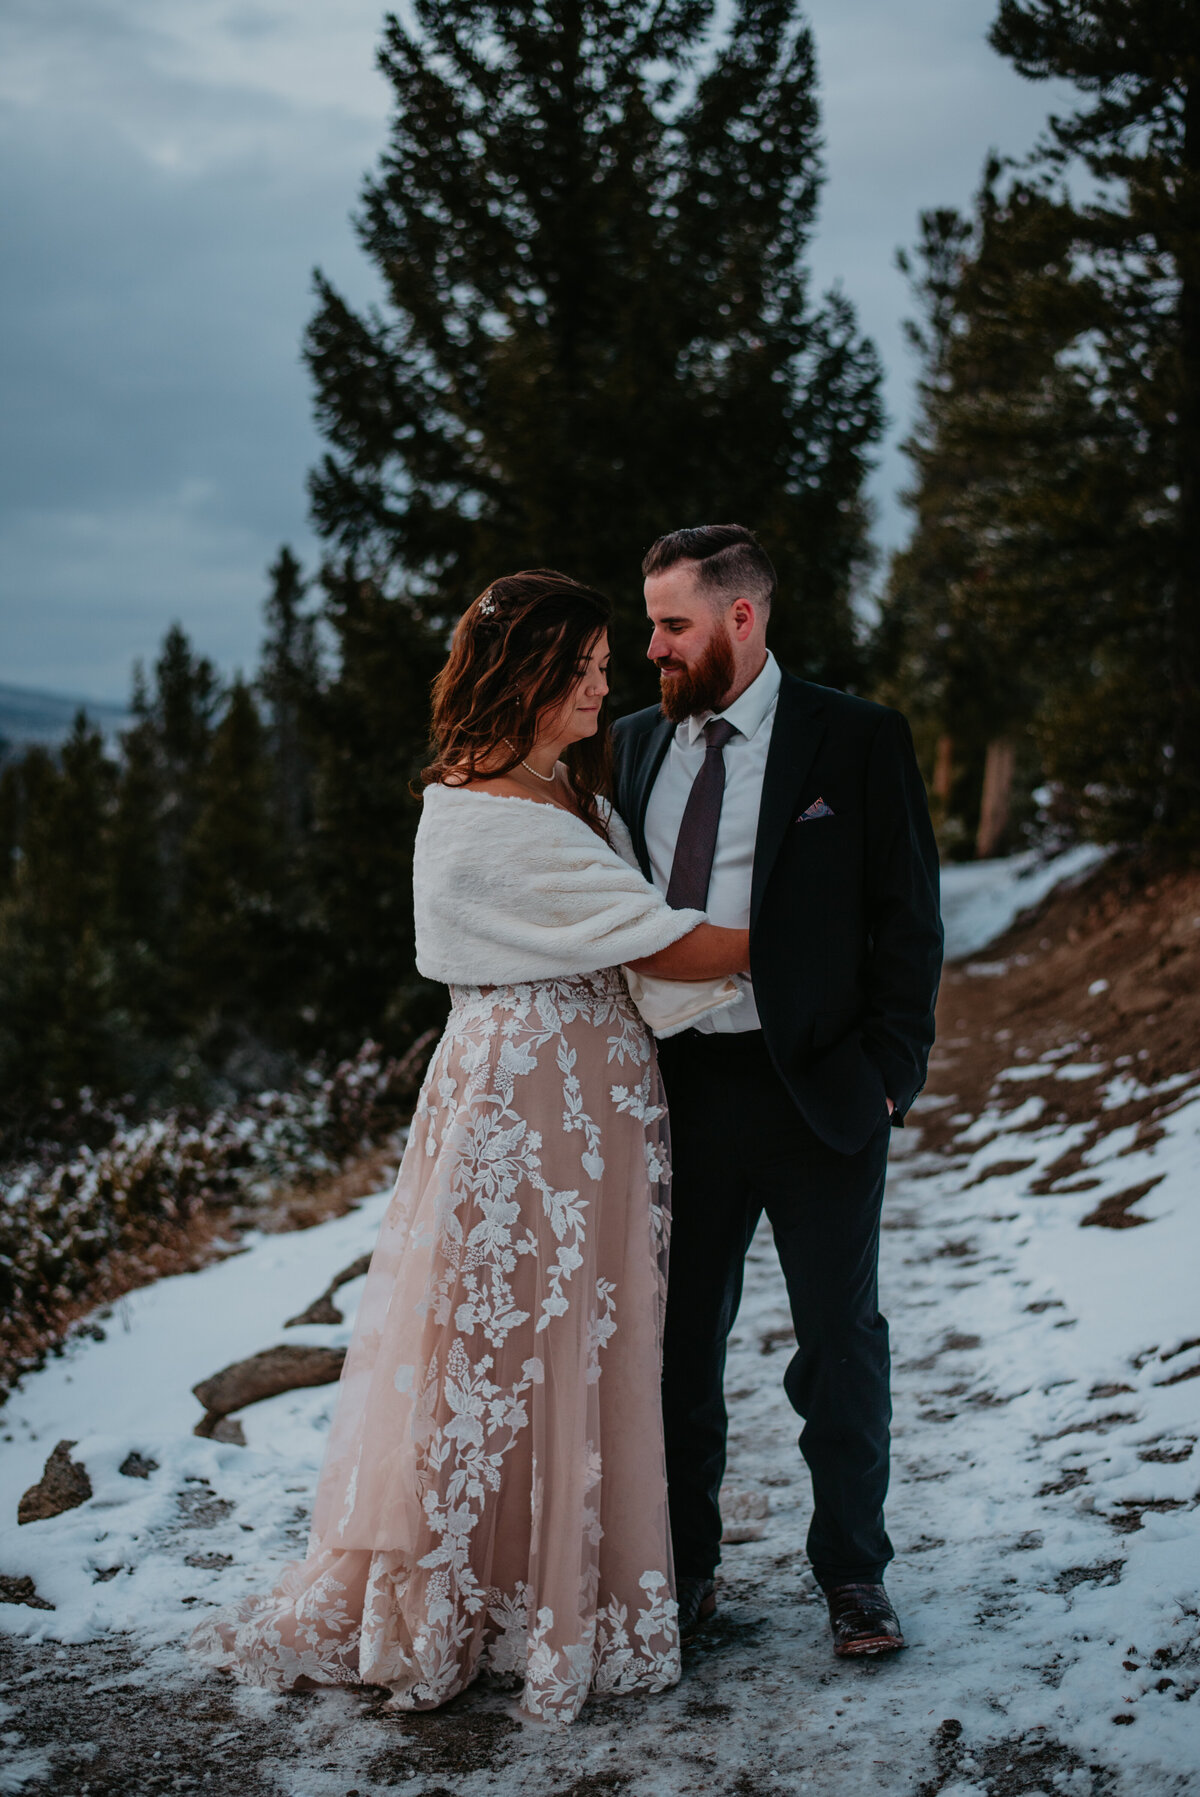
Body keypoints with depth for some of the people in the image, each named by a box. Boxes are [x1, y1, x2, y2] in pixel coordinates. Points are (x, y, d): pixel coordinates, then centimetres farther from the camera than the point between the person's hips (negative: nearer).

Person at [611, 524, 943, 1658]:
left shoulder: (858, 742, -3)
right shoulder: (634, 744, 10)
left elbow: (909, 918, -3)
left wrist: (890, 1072, -9)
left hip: (817, 1092, -4)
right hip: (676, 1088, 4)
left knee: (841, 1340, 8)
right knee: (680, 1336, 12)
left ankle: (853, 1572, 24)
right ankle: (684, 1569, 27)